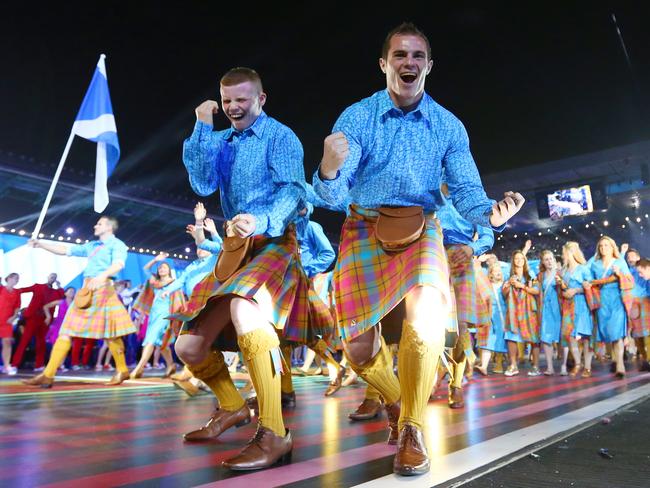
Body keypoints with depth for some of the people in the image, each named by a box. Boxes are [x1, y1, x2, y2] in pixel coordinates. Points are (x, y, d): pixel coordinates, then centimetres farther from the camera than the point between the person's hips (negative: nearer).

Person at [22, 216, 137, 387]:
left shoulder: (117, 244, 1)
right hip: (86, 290, 8)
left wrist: (102, 276, -35)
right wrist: (41, 244, 21)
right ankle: (48, 374, 4)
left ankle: (122, 371, 10)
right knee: (67, 330, 2)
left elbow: (119, 264, -18)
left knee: (109, 331, -4)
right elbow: (65, 250, 27)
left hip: (102, 288, -7)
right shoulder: (91, 246, 23)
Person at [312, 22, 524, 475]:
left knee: (427, 316, -28)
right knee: (358, 349, 0)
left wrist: (490, 213, -28)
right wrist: (328, 171, -40)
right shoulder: (357, 116, -7)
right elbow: (334, 196, -16)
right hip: (364, 228, 0)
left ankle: (412, 426, -4)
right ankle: (396, 401, 34)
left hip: (420, 228, 0)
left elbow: (465, 190, -5)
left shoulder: (449, 126, -2)